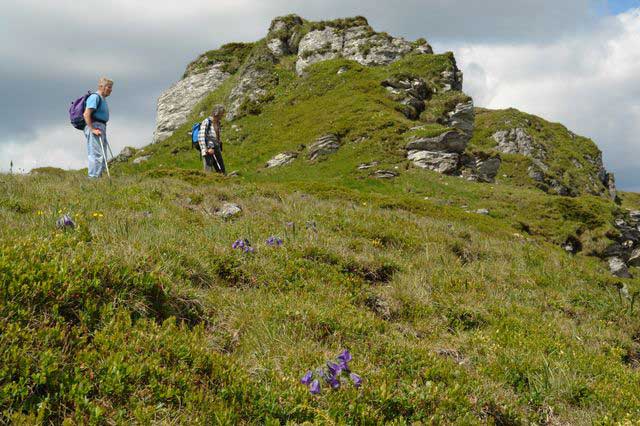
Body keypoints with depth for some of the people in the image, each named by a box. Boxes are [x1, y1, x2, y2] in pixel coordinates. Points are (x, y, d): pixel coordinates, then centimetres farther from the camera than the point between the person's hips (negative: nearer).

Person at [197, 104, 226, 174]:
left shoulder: (217, 123, 15)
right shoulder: (206, 122, -8)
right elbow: (201, 137, -14)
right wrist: (206, 150, -20)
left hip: (216, 150, 8)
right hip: (208, 151, -8)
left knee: (222, 172, 4)